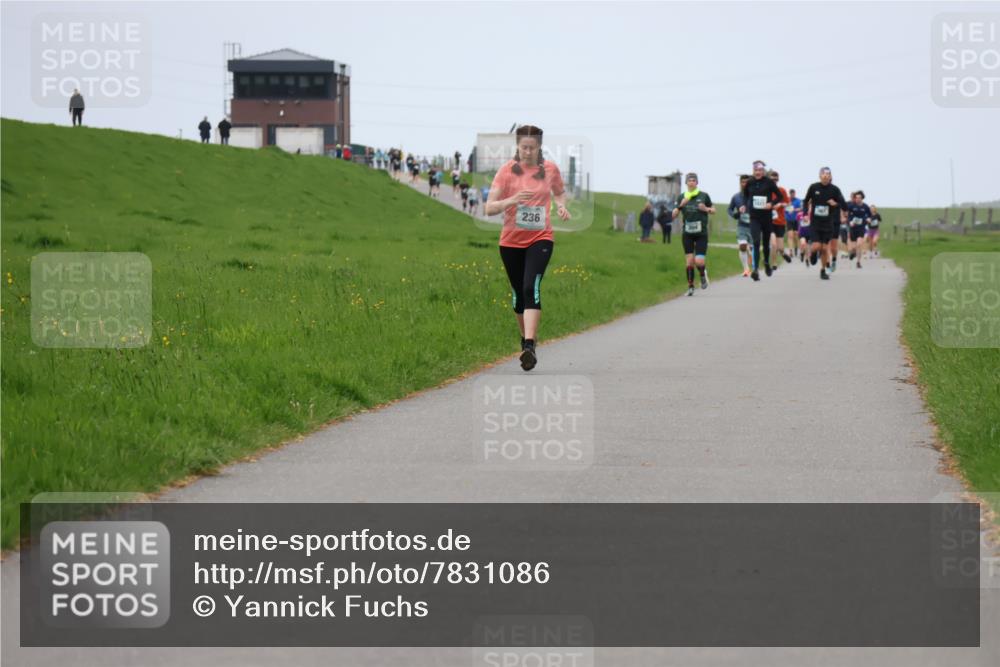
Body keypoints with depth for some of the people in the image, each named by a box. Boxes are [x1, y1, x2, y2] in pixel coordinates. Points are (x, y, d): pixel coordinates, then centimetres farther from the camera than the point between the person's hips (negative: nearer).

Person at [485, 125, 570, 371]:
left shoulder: (550, 169, 2)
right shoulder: (507, 170, -4)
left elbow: (559, 192, 23)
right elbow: (489, 208, -8)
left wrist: (561, 206, 0)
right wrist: (512, 200, -26)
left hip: (540, 239, -1)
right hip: (511, 241, 1)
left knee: (531, 287, -21)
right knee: (518, 293, 11)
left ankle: (529, 347, -30)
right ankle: (526, 337, 36)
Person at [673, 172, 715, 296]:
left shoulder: (704, 196, -1)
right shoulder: (682, 197, 4)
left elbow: (713, 210, 10)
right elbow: (674, 215, 2)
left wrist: (706, 209, -11)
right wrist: (681, 205, -14)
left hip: (701, 233, -2)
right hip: (687, 234, 2)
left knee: (699, 262, -10)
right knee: (689, 262, -2)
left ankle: (703, 274, 24)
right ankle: (691, 286, 13)